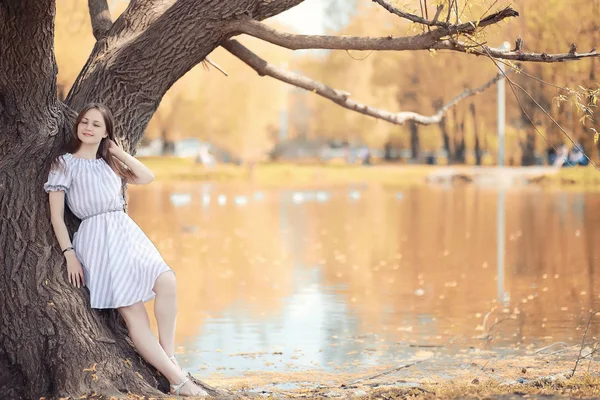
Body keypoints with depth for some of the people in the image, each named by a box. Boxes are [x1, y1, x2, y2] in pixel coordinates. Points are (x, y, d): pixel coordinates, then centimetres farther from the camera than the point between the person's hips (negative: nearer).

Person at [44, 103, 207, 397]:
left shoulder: (109, 163, 22)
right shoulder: (64, 164, 5)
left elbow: (146, 177, 13)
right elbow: (56, 216, 0)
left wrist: (117, 151, 12)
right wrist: (70, 255, -9)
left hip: (127, 232, 6)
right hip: (97, 238, -6)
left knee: (166, 282, -21)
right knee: (132, 312, -15)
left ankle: (169, 358, -12)